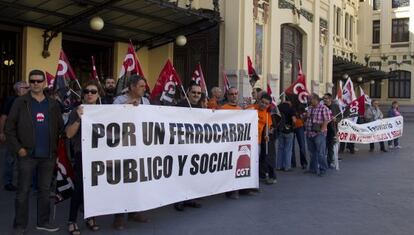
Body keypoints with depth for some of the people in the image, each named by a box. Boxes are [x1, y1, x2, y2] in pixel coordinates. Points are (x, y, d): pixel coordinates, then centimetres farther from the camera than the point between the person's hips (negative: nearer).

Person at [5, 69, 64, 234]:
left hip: (48, 156, 3)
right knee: (23, 191, 3)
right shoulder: (20, 103, -1)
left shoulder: (53, 104, 8)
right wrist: (18, 148, -10)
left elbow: (60, 127, 11)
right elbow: (9, 128, -3)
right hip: (27, 155, -3)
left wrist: (55, 148, 3)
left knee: (45, 190, 12)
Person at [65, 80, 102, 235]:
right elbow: (69, 134, -9)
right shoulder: (77, 111, -1)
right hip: (82, 154, -3)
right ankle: (72, 221, 7)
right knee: (79, 188, -7)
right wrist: (79, 118, -21)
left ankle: (90, 217, 23)